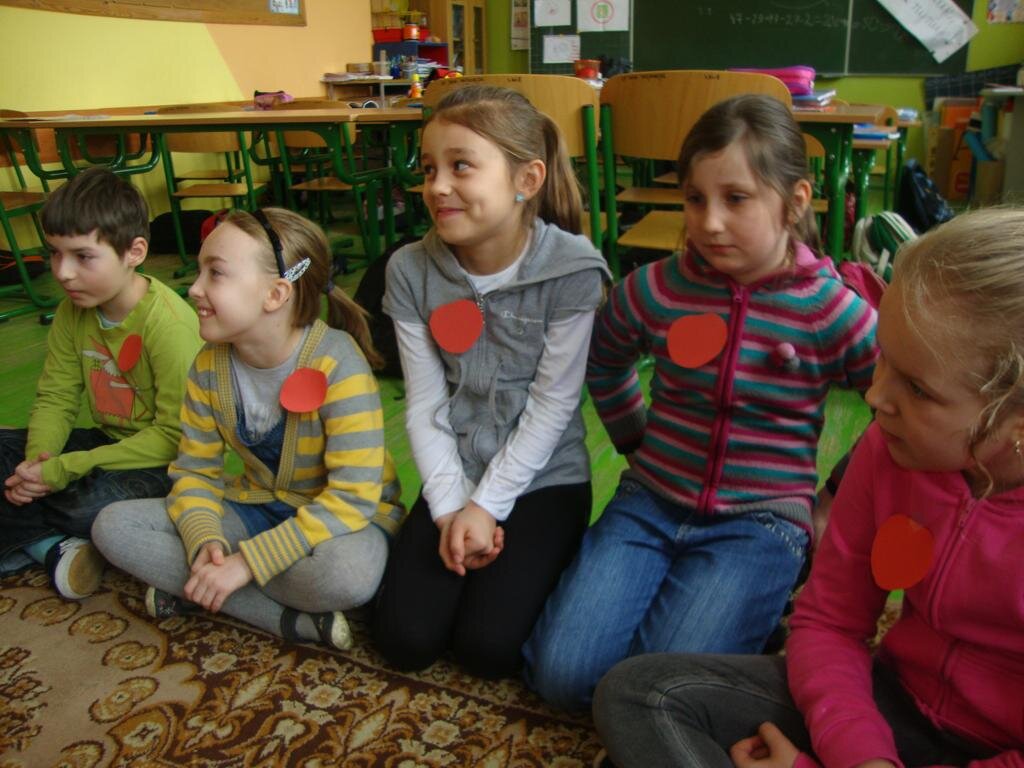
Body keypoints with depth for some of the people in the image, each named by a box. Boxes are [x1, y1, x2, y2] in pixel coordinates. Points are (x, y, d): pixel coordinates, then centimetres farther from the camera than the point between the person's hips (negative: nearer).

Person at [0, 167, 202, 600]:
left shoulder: (170, 325, -25)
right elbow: (55, 397, 2)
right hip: (107, 441, 8)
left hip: (166, 461, -8)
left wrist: (64, 469, -25)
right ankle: (52, 545, -8)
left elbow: (176, 437, -26)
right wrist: (38, 460, -20)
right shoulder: (73, 310, -2)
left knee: (93, 506, -34)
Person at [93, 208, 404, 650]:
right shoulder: (210, 367, -6)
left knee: (349, 572, -40)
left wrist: (247, 562, -28)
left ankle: (188, 588, -13)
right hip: (258, 506, 6)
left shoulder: (336, 363, -26)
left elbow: (353, 496, -28)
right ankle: (291, 619, -16)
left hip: (341, 516, -6)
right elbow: (194, 471, 0)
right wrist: (203, 540, -22)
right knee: (113, 526, -10)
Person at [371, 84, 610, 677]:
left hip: (545, 478, -3)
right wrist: (450, 506, -13)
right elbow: (425, 404, -6)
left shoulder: (572, 272, -18)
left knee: (488, 647, -11)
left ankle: (538, 560, 17)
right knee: (405, 640, -3)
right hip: (454, 478, 3)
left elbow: (552, 406, -14)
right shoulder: (411, 271, -8)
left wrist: (487, 505, -14)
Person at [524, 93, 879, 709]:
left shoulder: (830, 310, -9)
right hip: (651, 501, 3)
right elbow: (605, 364, 17)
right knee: (561, 674, -10)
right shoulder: (655, 290, -4)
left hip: (759, 521, -2)